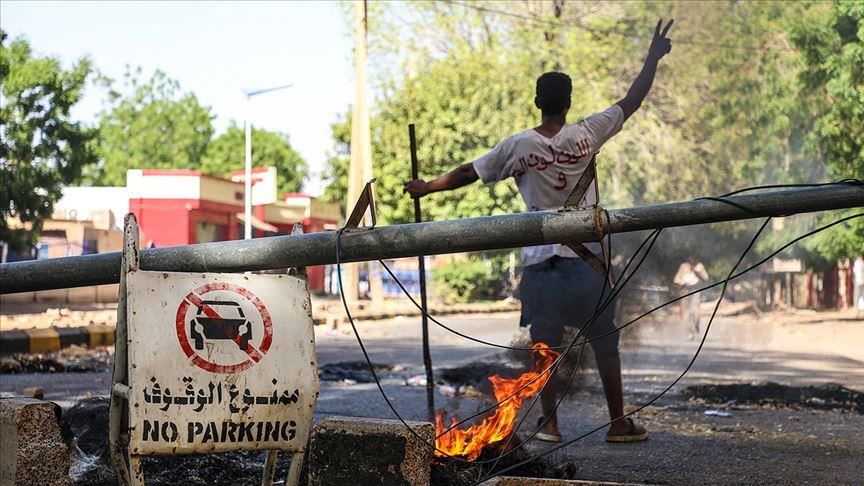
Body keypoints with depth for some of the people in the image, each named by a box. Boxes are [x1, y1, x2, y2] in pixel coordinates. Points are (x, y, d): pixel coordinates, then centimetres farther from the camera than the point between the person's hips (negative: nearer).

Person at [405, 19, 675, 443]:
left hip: (539, 258, 0)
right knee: (605, 343, 7)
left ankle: (549, 423, 7)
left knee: (545, 343, 7)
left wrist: (428, 187, 20)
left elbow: (469, 173, 5)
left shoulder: (518, 146, -2)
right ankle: (618, 423, 11)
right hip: (585, 255, 0)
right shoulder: (586, 135, -3)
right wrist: (653, 59, 18)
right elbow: (631, 102, 7)